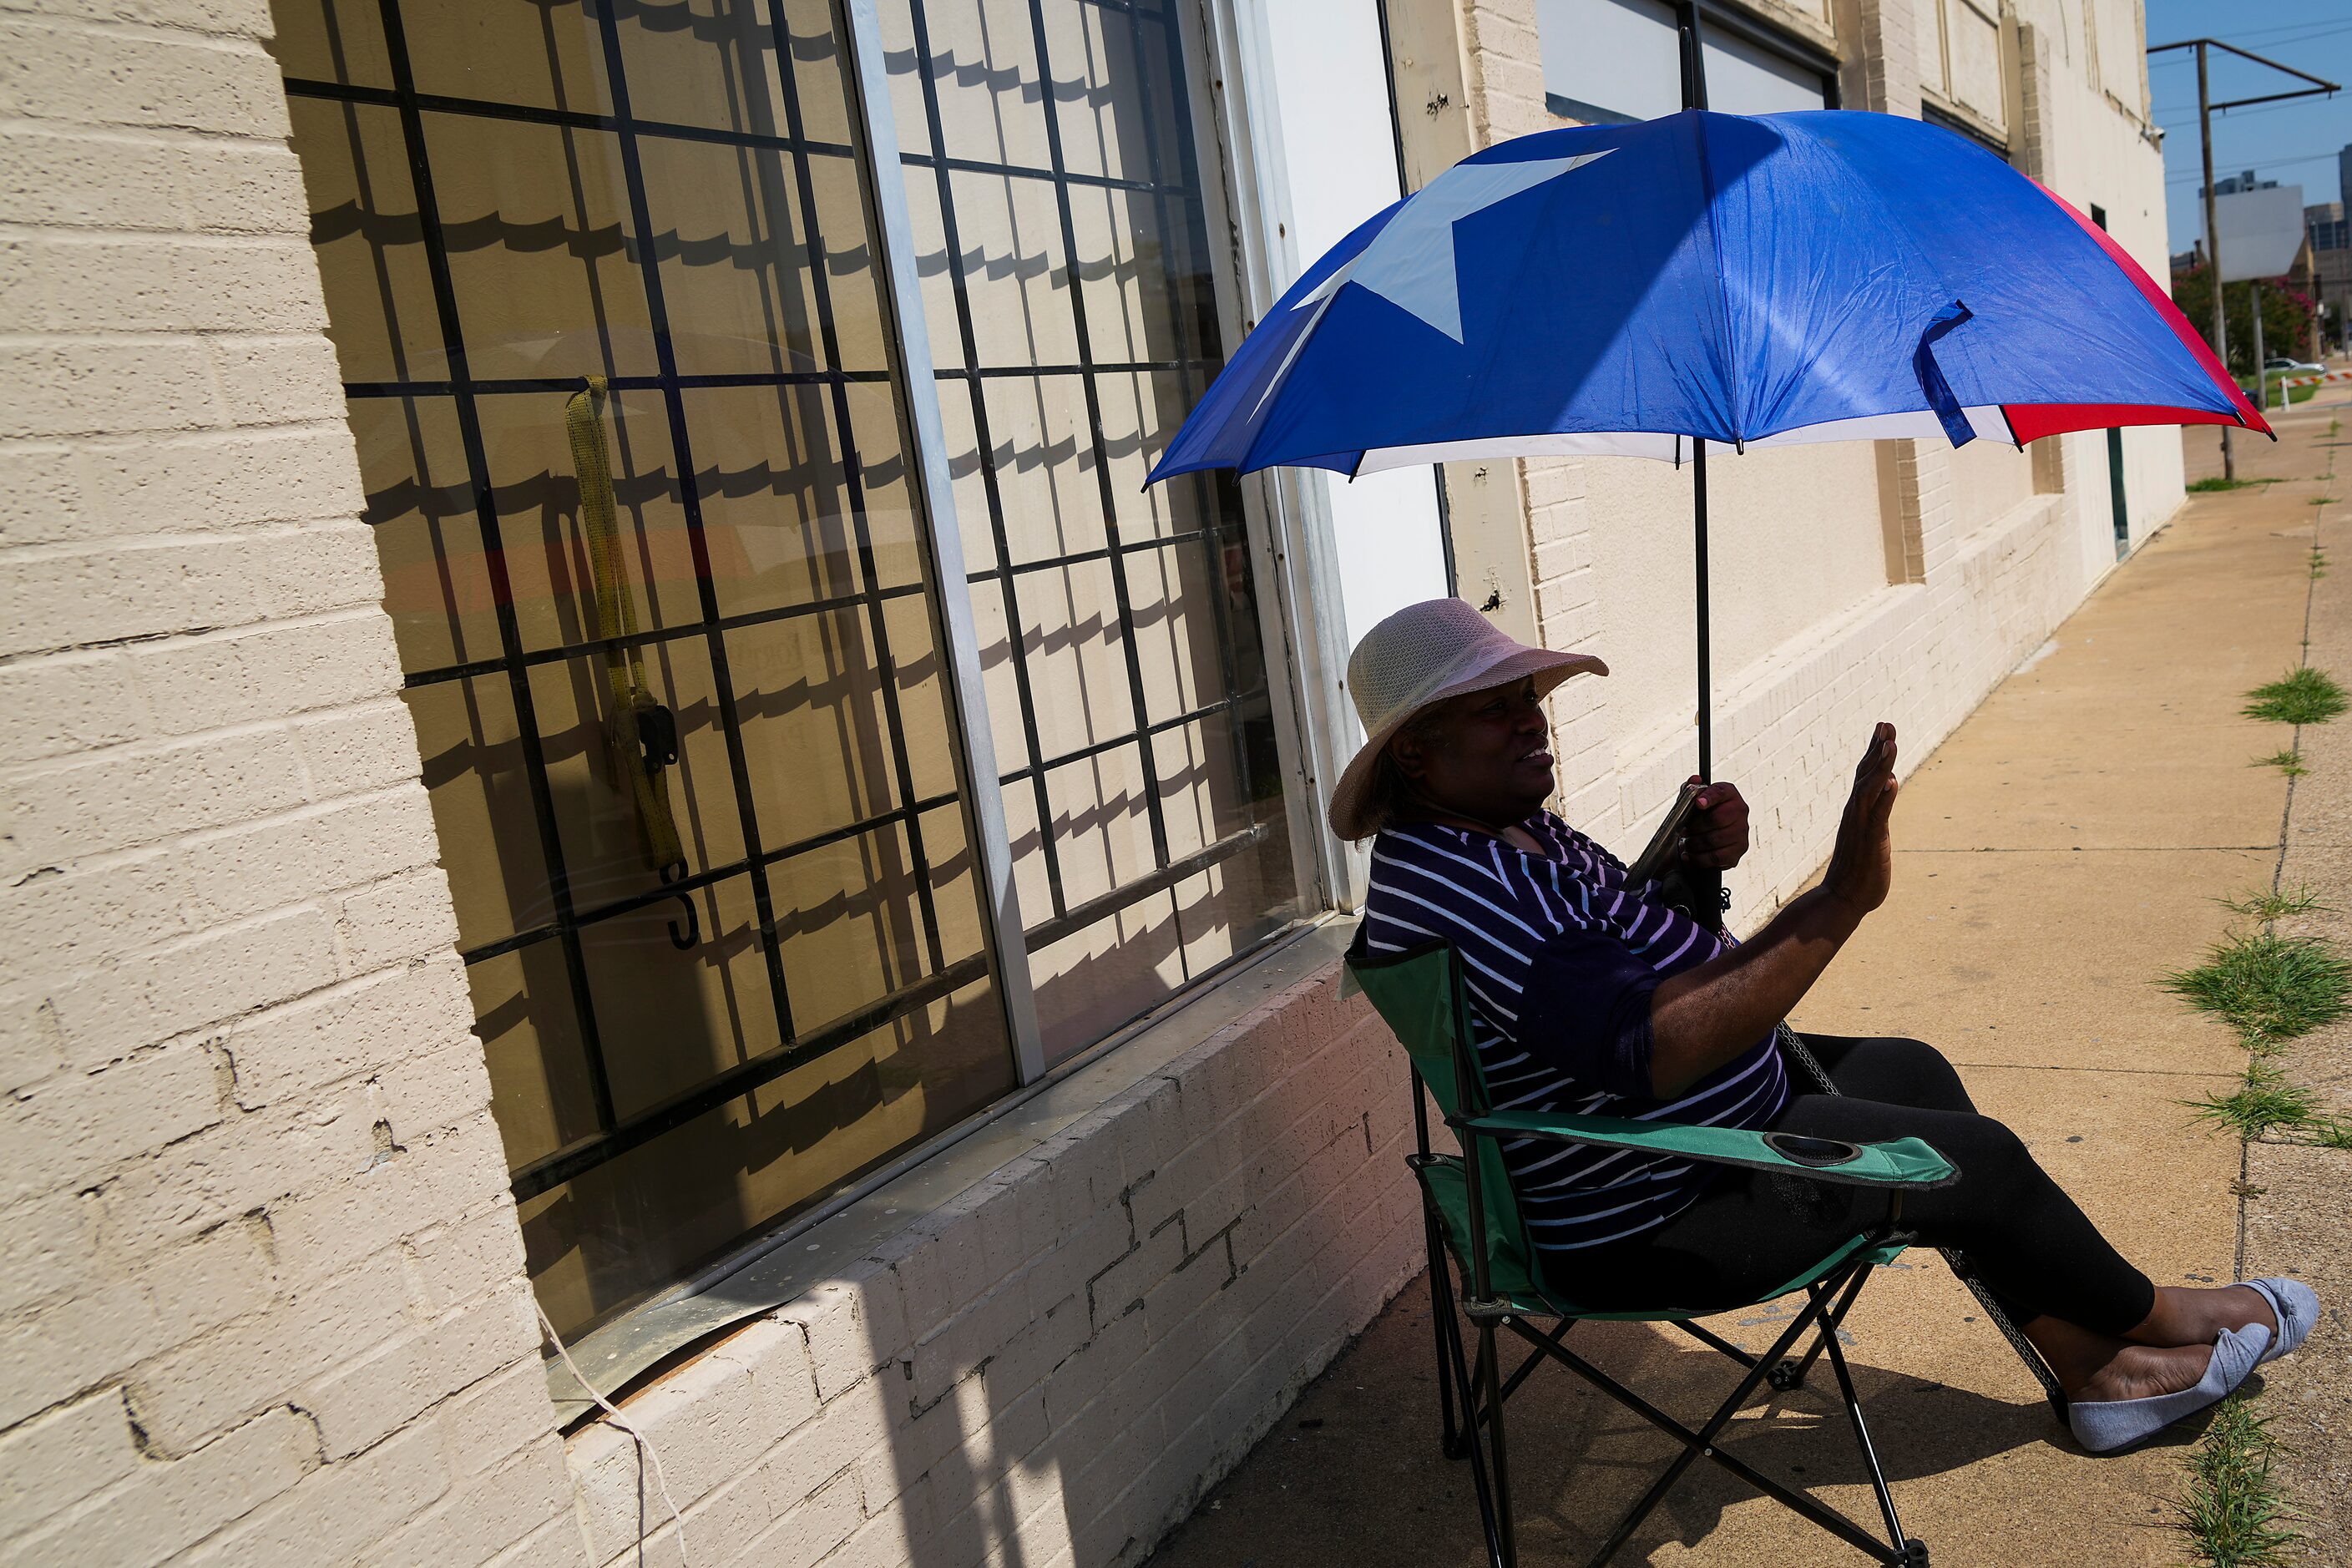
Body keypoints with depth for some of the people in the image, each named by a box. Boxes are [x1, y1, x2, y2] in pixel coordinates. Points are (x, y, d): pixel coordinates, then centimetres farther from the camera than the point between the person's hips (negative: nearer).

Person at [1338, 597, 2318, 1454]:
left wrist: (1695, 866, -5)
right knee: (1975, 1155, 0)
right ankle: (2152, 1316, 32)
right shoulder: (1450, 885, -31)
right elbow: (1645, 1048, -39)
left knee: (1912, 1072, 18)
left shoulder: (1515, 830, 3)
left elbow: (1636, 948, 17)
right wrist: (1839, 900, -39)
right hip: (1647, 1224, -10)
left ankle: (2095, 1367, 28)